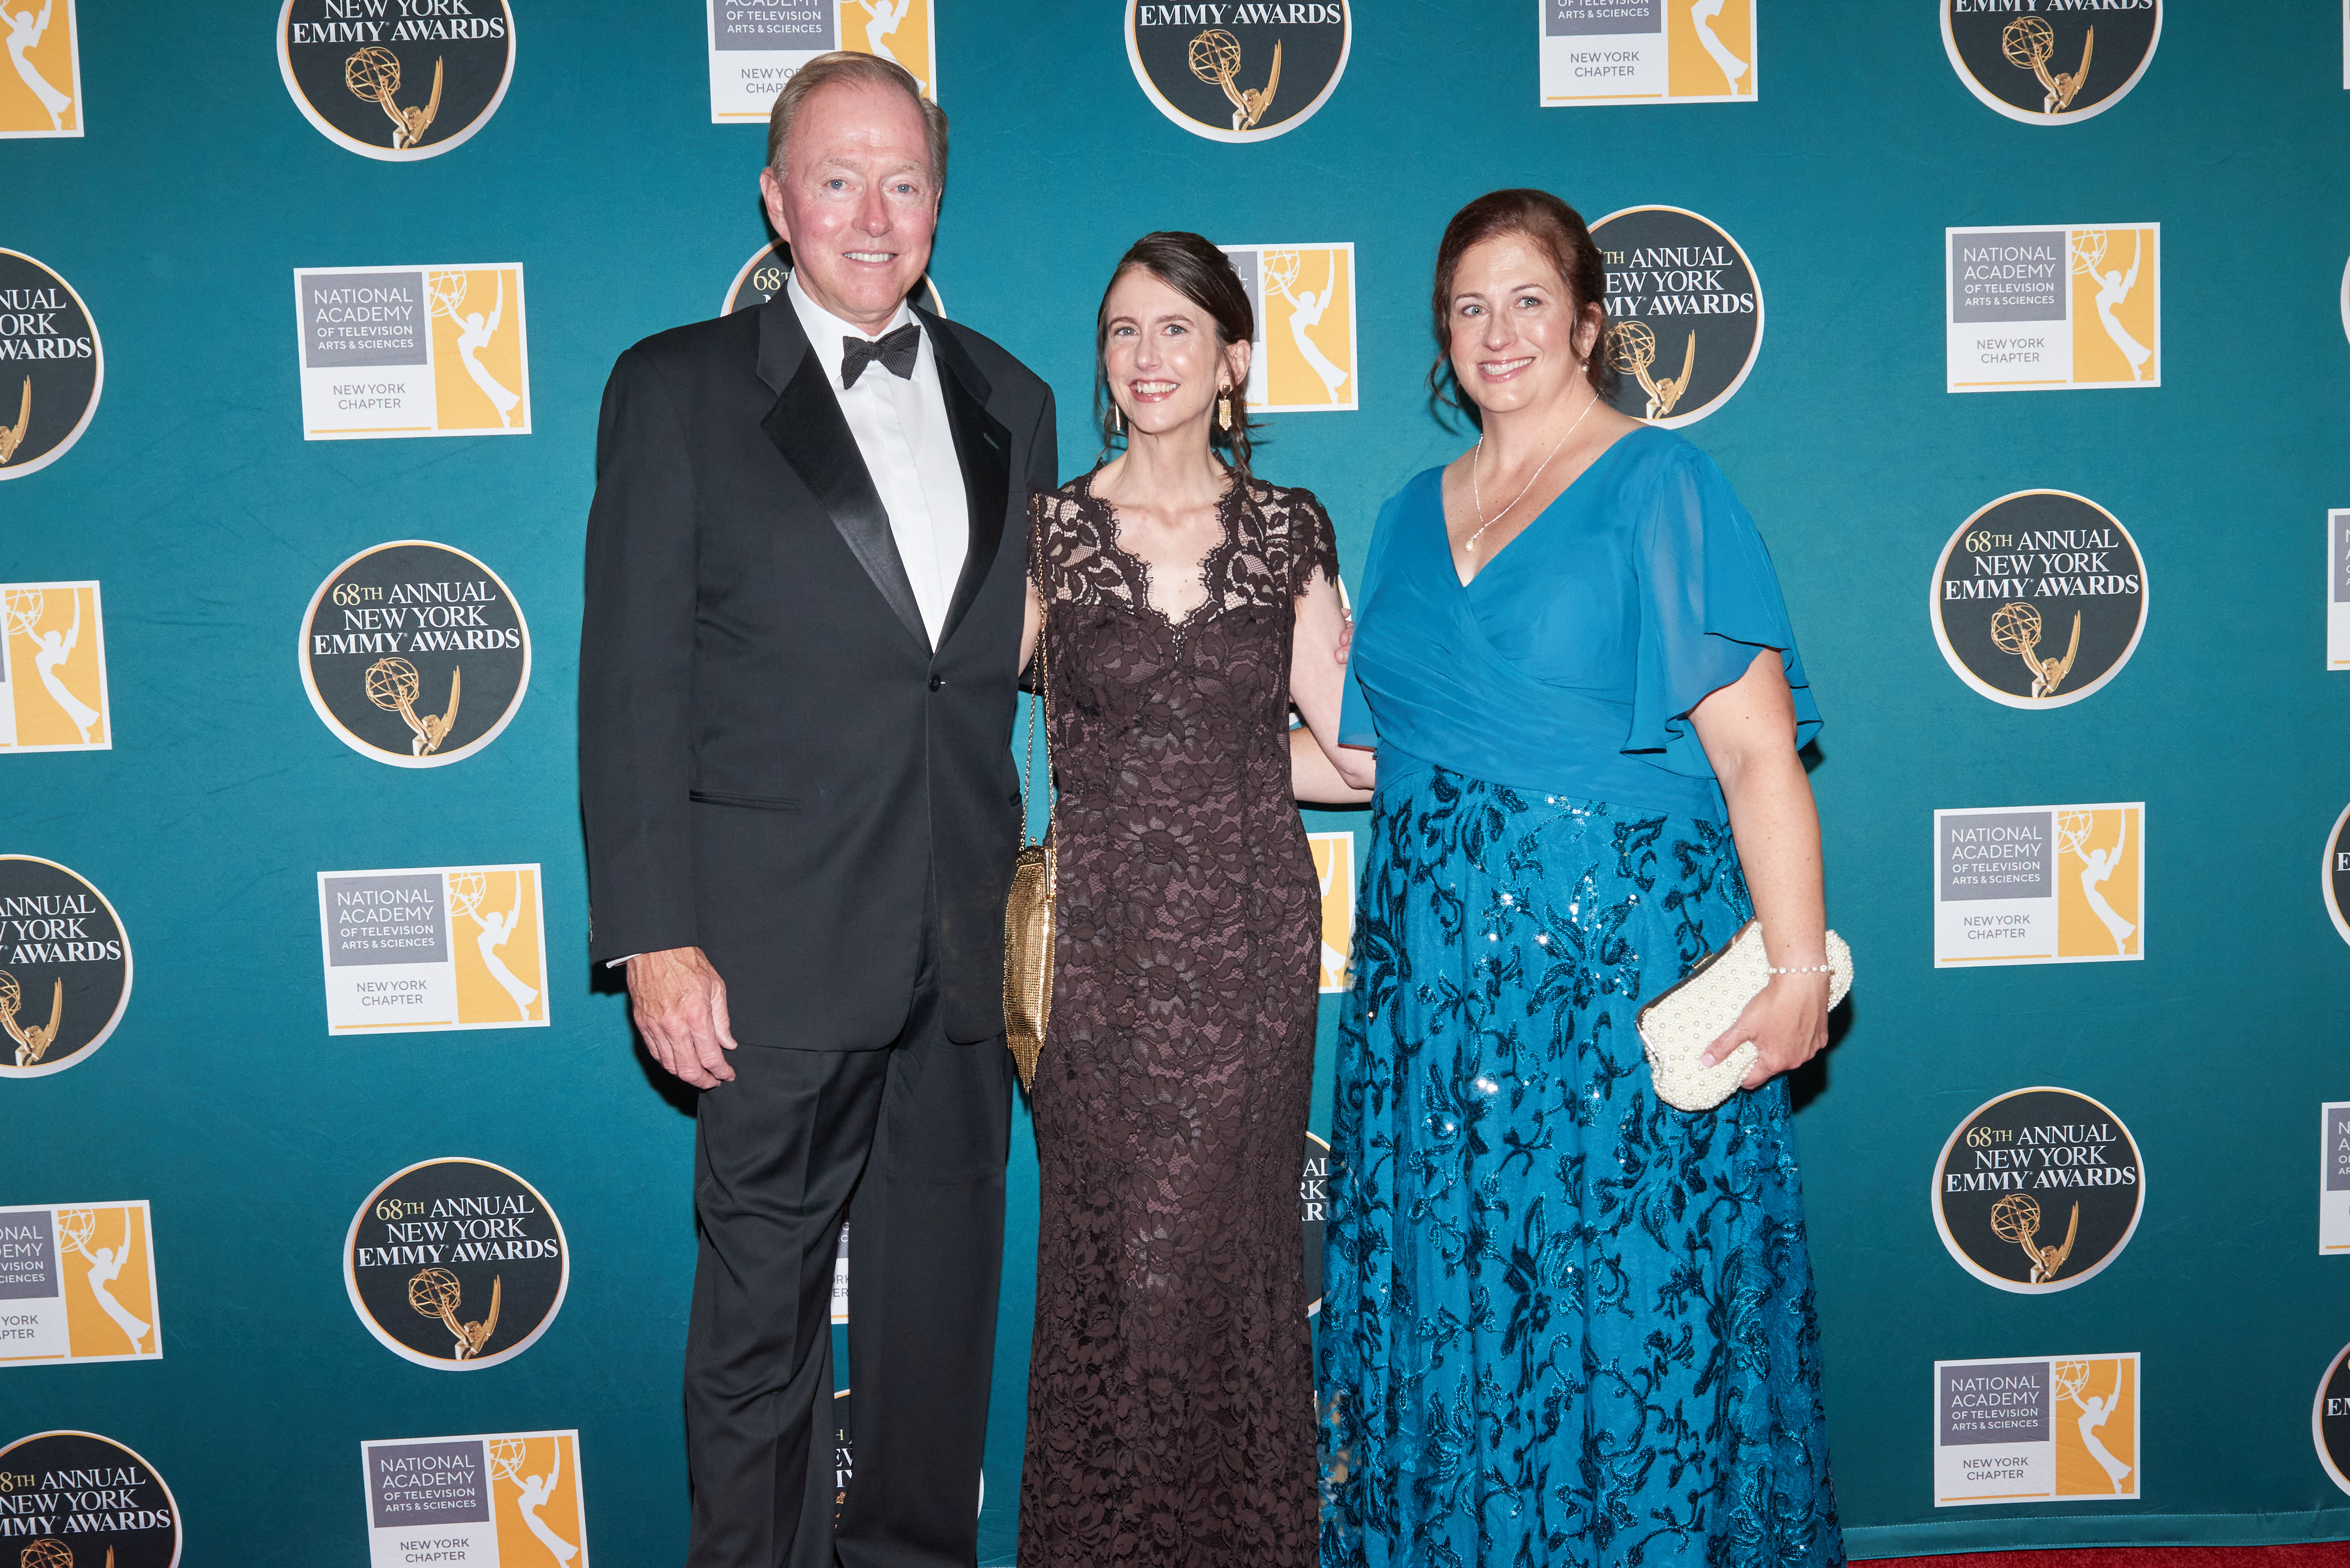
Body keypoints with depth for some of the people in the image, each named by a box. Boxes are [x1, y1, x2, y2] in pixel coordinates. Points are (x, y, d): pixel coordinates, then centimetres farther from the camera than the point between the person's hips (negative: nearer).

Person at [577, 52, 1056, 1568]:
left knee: (945, 1294, 17)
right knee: (761, 1314, 6)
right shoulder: (678, 389, -1)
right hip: (782, 945, -4)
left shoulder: (1007, 400, 12)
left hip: (970, 939, 5)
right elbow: (631, 684, -6)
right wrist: (656, 939, -11)